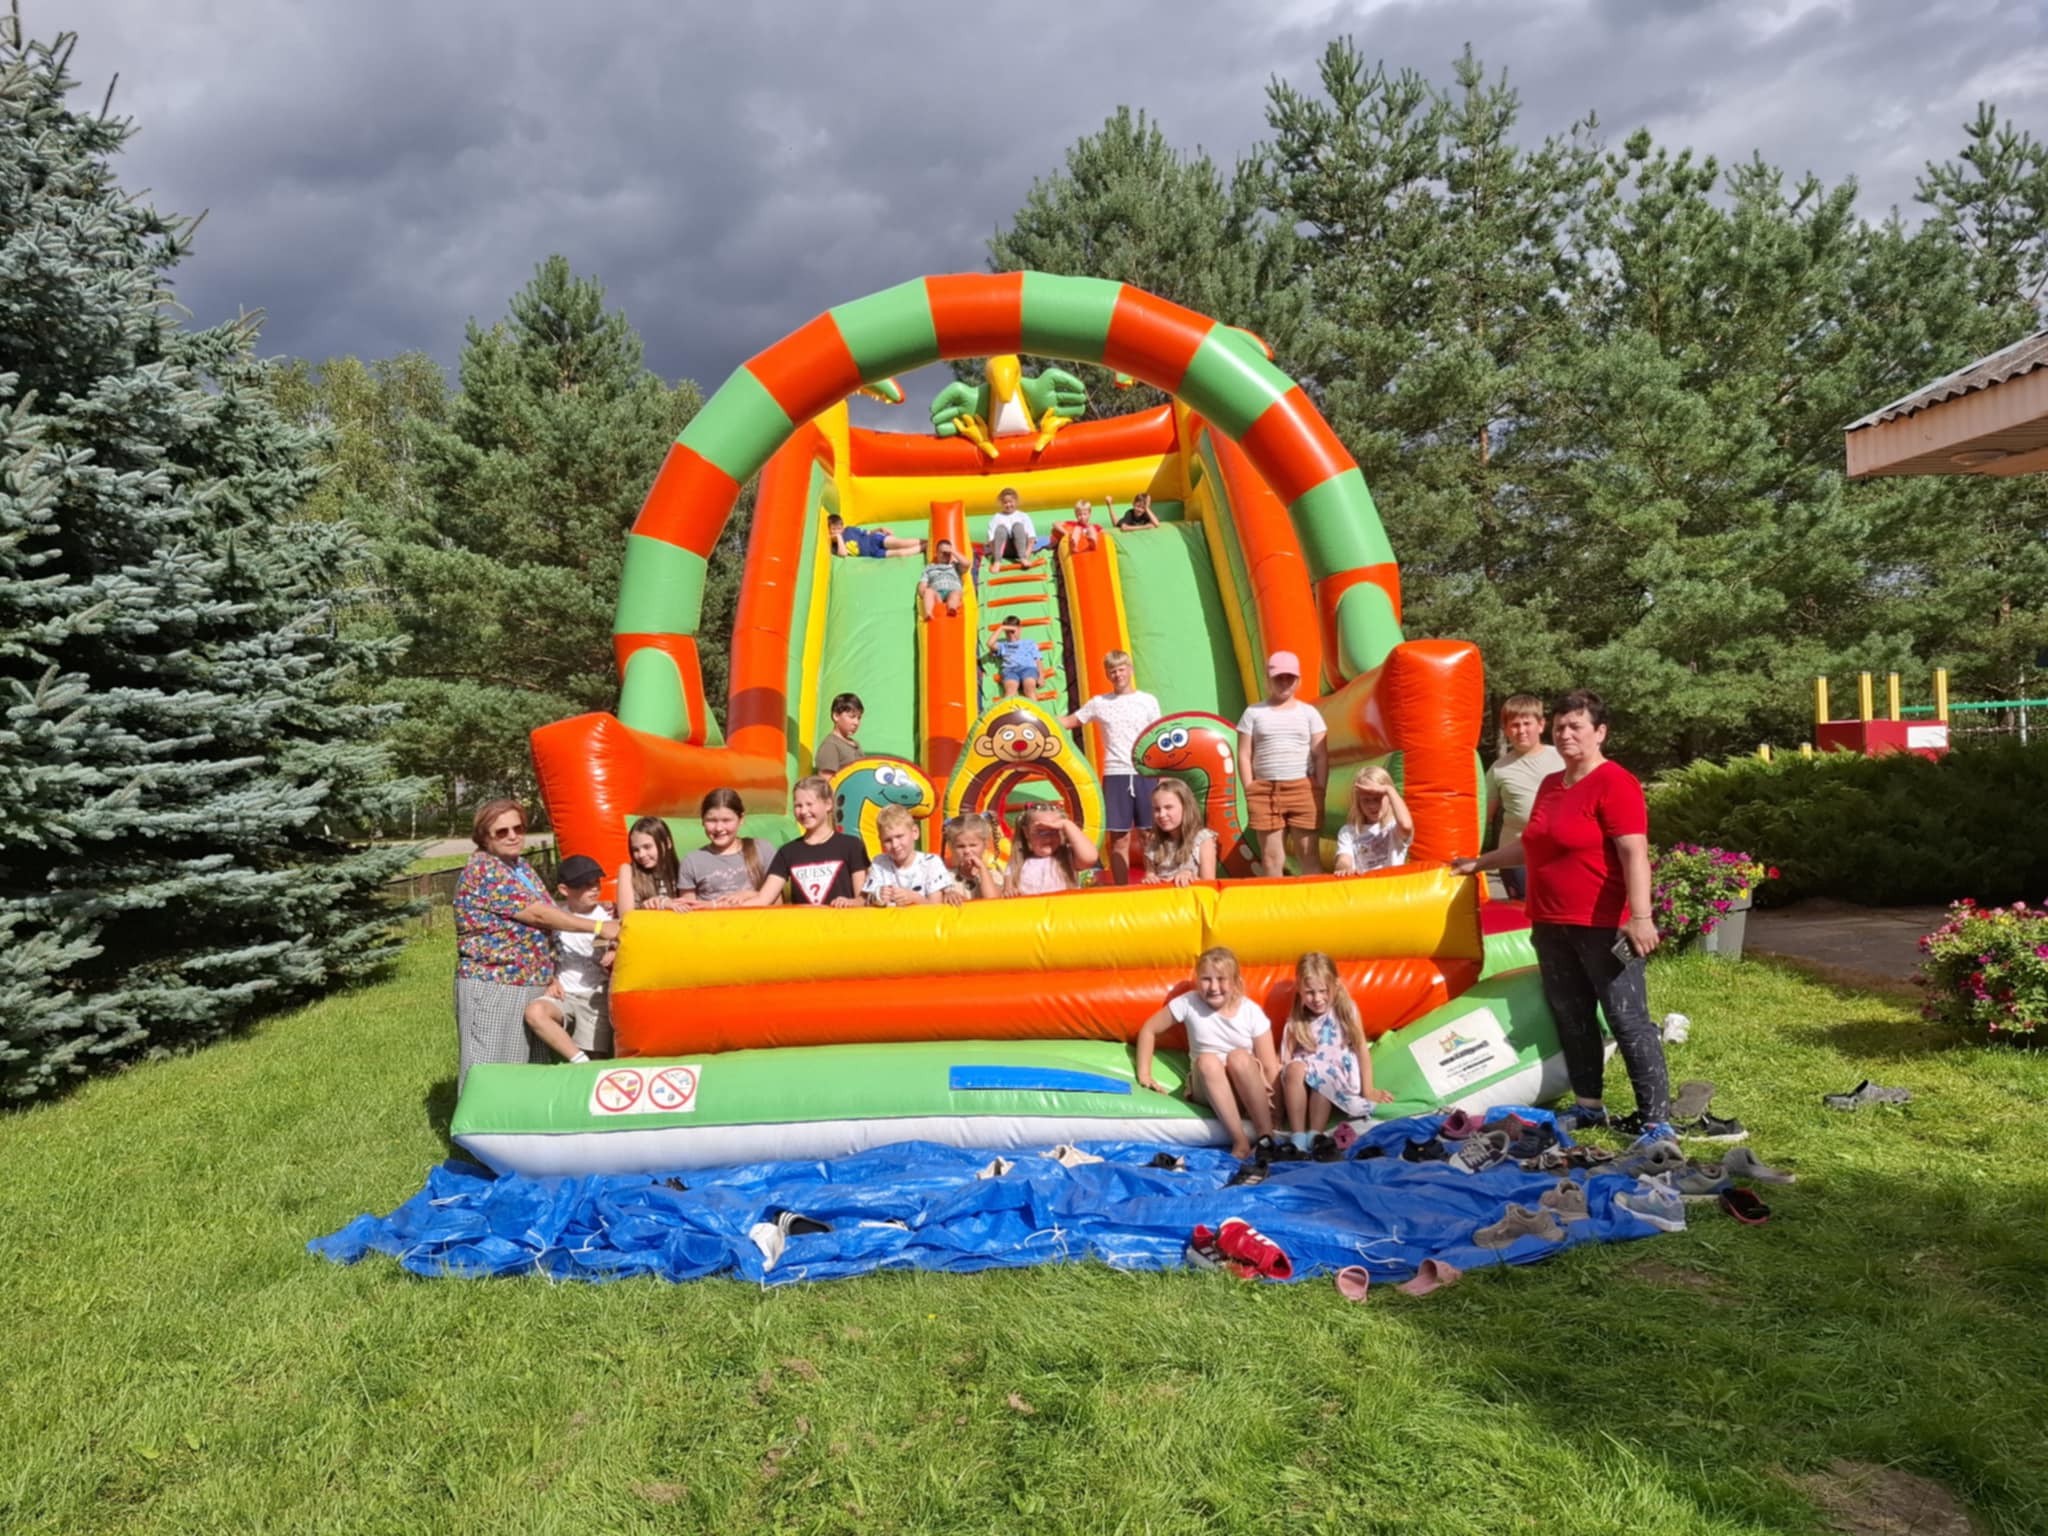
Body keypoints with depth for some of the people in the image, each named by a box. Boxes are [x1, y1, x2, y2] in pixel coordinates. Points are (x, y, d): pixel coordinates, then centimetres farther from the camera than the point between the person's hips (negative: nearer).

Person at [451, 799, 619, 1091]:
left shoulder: (522, 868, 14)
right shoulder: (482, 869, -12)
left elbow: (545, 921, 15)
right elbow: (537, 914, -17)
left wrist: (551, 974, 3)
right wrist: (598, 927, -15)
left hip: (533, 985, 8)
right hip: (492, 987, -8)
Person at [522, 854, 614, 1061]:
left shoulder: (607, 917, -1)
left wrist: (614, 957, -16)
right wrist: (551, 980, 1)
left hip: (596, 995, -1)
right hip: (564, 994, 1)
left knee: (595, 1058, -11)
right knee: (534, 1012, -30)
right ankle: (580, 1061, -26)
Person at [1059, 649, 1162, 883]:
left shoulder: (1148, 701, 6)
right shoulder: (1099, 703, 8)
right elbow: (1067, 722, 12)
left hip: (1146, 774, 0)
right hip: (1115, 775, 1)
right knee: (1119, 838, 2)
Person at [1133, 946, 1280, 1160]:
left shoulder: (1252, 1012, -8)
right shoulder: (1189, 1003, -7)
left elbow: (1270, 1067, -9)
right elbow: (1149, 1030, 3)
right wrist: (1144, 1074, -3)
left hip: (1249, 1089, -1)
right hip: (1209, 1089, 1)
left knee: (1239, 1056, -34)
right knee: (1207, 1060, -33)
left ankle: (1267, 1137, -31)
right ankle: (1240, 1142, -37)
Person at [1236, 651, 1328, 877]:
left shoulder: (1309, 712, 9)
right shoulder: (1254, 713, 8)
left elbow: (1321, 755, 6)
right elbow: (1244, 755, 4)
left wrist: (1320, 791, -2)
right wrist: (1249, 791, -3)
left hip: (1304, 788, 0)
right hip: (1265, 790, 0)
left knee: (1309, 853, 2)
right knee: (1271, 857, 2)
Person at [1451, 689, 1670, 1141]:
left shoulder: (1614, 783, -10)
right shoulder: (1550, 785, 15)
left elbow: (1634, 853, -18)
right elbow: (1529, 845, 29)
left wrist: (1640, 916, -26)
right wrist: (1480, 863, 36)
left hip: (1603, 927, -8)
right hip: (1551, 926, 8)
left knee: (1628, 1021, -5)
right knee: (1572, 1020, 14)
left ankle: (1656, 1121, 1)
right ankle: (1588, 1105, 26)